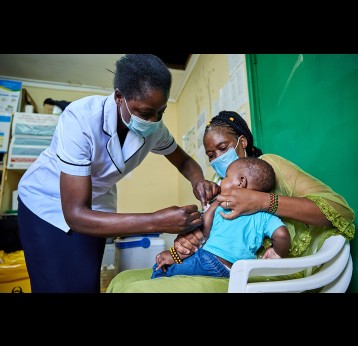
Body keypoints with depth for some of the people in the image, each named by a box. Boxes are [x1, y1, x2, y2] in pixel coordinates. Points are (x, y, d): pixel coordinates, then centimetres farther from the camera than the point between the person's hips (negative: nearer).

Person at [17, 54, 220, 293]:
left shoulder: (154, 127, -18)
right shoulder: (80, 119, -33)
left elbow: (184, 161, 0)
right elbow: (75, 214, -35)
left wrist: (198, 181, -23)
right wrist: (156, 222, -44)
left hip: (95, 206, 4)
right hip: (47, 202, -3)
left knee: (87, 284, 3)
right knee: (57, 286, -6)